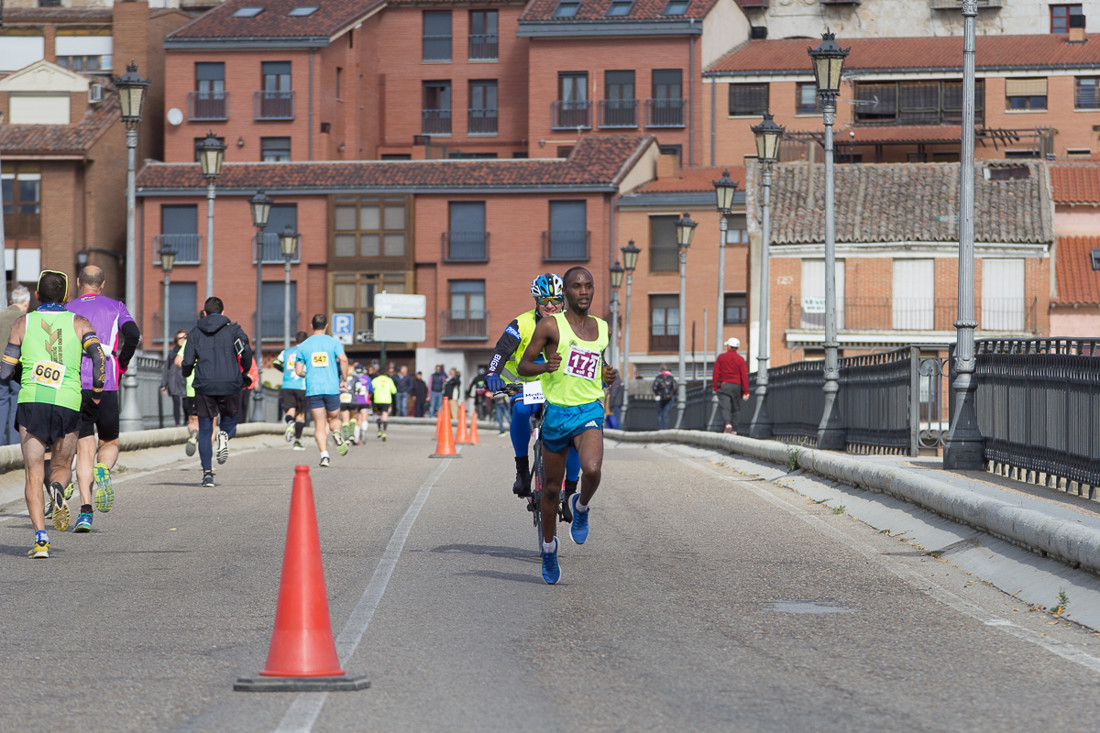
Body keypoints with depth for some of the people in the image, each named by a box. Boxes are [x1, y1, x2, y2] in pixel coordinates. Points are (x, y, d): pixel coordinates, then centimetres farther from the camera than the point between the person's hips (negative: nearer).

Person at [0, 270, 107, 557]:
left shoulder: (23, 323, 10)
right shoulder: (79, 323, 9)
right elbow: (98, 355, -7)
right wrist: (97, 388, 8)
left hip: (31, 402, 0)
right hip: (68, 404, 0)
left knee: (33, 474, 2)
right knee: (62, 467, 19)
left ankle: (40, 537, -15)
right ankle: (58, 490, -18)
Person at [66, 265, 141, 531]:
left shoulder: (67, 310, 11)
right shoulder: (115, 307, 9)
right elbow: (133, 335, -8)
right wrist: (122, 364, 5)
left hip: (74, 387, 1)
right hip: (105, 387, -1)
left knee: (85, 449, 5)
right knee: (110, 443, 18)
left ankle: (85, 510, -12)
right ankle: (103, 470, -18)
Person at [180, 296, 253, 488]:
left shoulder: (195, 332, 8)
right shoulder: (233, 328, 6)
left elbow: (187, 363, 2)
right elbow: (246, 352, -8)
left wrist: (186, 373, 25)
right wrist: (245, 372, 10)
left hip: (204, 386, 0)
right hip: (230, 385, 0)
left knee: (205, 431, 7)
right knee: (229, 424, 19)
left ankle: (207, 472, -5)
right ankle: (225, 436, -18)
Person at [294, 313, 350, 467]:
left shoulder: (304, 346, 9)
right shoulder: (333, 342, 4)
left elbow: (299, 371, 6)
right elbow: (343, 359, -13)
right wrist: (343, 380, -2)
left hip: (313, 389, 1)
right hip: (331, 387, -1)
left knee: (319, 425, 2)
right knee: (334, 418, 18)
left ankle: (324, 455, -14)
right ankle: (336, 434, -16)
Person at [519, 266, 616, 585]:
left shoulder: (602, 328, 10)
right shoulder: (551, 326, -3)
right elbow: (523, 366, -1)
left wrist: (607, 374, 7)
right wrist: (545, 366, -22)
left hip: (590, 411, 1)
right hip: (557, 411, -1)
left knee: (592, 469, -27)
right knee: (552, 486, 8)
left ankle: (581, 506, 6)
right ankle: (549, 546, 29)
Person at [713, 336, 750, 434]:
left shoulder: (721, 357, 2)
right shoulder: (740, 359, 1)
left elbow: (716, 372, -2)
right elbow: (744, 376, -3)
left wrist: (715, 387, 3)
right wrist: (746, 392, -3)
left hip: (723, 385, -2)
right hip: (736, 386, 2)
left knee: (724, 407, -10)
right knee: (734, 408, 12)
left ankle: (727, 423, -35)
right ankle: (734, 430, 12)